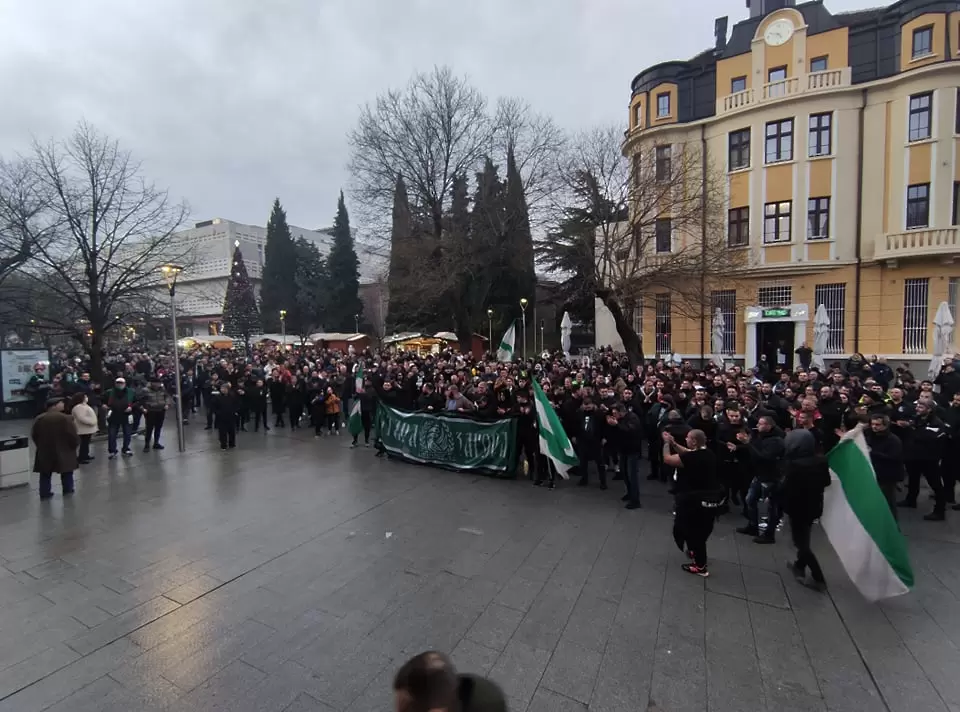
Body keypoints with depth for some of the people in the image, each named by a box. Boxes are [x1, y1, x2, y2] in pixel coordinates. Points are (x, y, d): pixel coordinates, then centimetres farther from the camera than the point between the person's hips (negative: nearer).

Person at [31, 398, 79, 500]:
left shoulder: (39, 418, 2)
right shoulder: (65, 418, -16)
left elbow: (34, 435, 11)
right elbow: (72, 435, -16)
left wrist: (41, 445, 23)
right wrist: (75, 444, 2)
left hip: (44, 451, 4)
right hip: (64, 450, -4)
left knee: (45, 474, 13)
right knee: (67, 472, 11)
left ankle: (45, 493, 15)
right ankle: (68, 490, 19)